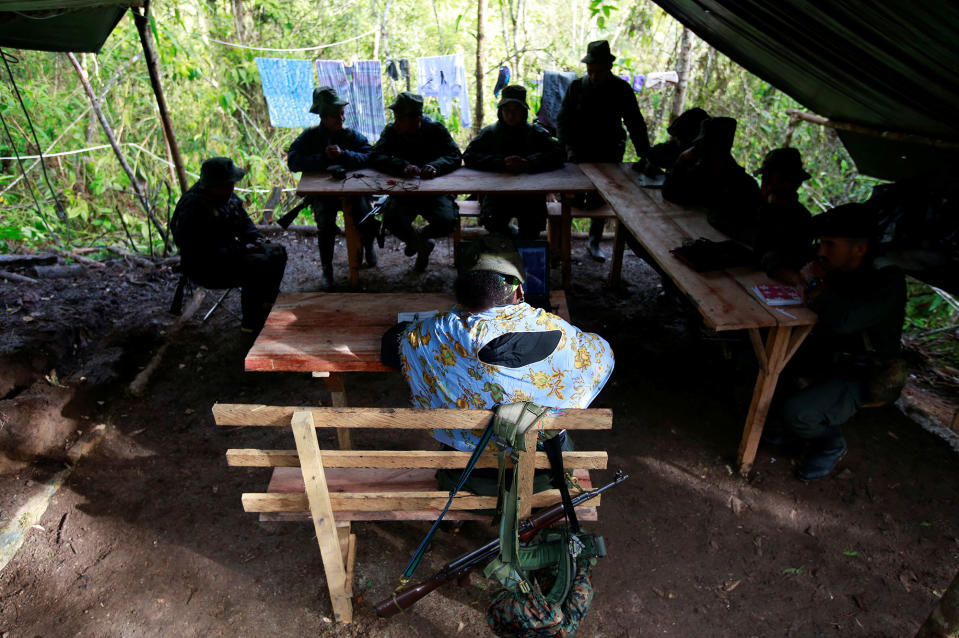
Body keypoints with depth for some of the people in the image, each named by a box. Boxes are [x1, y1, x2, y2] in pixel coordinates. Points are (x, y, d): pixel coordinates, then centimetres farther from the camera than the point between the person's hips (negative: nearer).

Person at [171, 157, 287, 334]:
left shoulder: (228, 196, 2)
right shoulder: (193, 207, -25)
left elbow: (244, 223, 16)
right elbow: (202, 253, -27)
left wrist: (257, 240, -5)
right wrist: (242, 250, -26)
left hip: (227, 251, 9)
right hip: (205, 268, -9)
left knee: (277, 253, 3)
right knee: (259, 264, -28)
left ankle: (266, 309, 14)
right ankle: (251, 323, -14)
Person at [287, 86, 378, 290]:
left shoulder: (353, 136, 3)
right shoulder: (309, 136, 1)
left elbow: (369, 157, -13)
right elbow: (293, 162, -11)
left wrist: (343, 155, -25)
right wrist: (323, 159, -19)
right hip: (322, 193, -1)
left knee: (369, 224, -20)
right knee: (325, 224, -30)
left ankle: (368, 245, 20)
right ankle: (326, 269, -9)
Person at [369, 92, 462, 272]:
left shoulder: (436, 129, -1)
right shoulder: (392, 131, -1)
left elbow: (455, 155, -12)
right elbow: (375, 157, -14)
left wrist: (435, 166, -35)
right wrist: (403, 167, -34)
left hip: (434, 190, 0)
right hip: (403, 191, 1)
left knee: (447, 222, -29)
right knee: (391, 220, -30)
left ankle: (423, 236, 11)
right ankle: (420, 243, 6)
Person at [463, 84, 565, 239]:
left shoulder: (536, 132, 9)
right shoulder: (490, 133, 9)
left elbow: (557, 154, -5)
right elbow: (468, 157, -5)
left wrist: (528, 163, -22)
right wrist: (501, 163, -19)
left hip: (529, 193, 0)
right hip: (496, 192, 1)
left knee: (533, 226, -26)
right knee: (491, 222, -26)